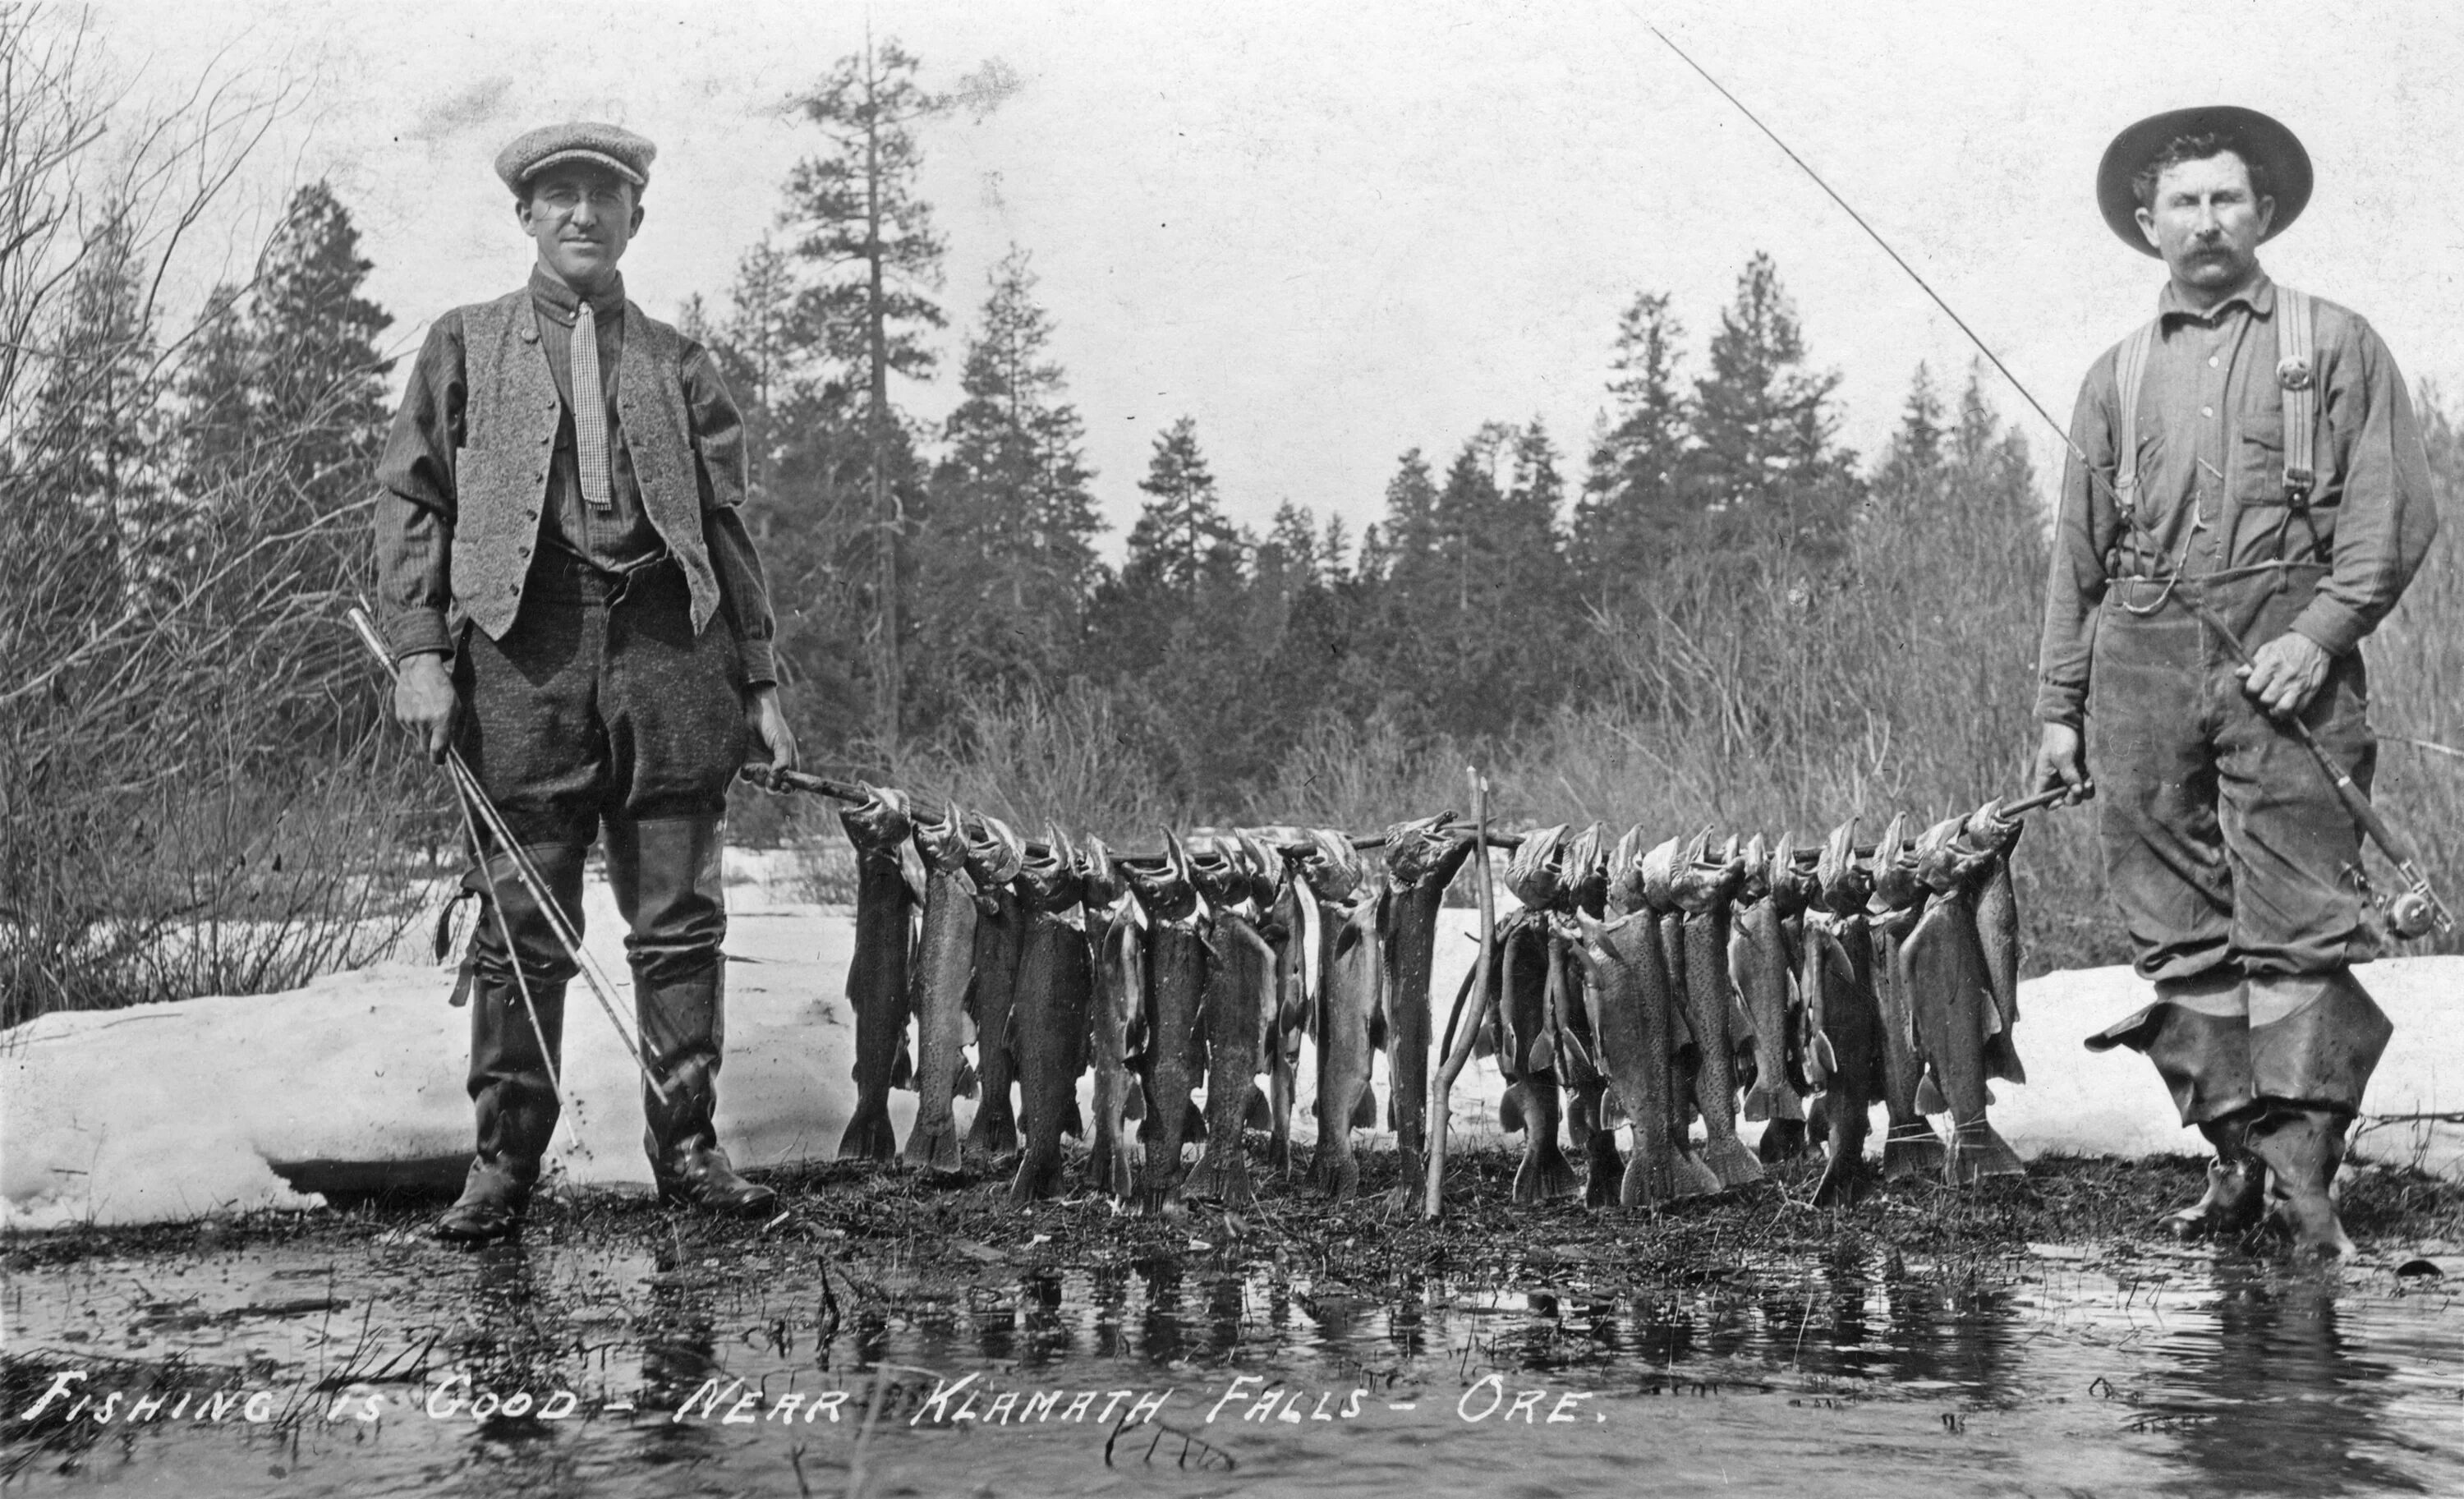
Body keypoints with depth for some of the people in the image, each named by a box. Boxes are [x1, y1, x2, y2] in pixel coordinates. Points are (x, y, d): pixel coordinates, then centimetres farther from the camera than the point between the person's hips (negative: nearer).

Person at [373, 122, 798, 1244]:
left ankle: (686, 1147, 9)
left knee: (680, 920, 1)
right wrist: (419, 652, -5)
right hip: (520, 650, -1)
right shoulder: (464, 347, 14)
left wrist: (758, 679, 9)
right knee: (520, 927, -2)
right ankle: (504, 1161, 6)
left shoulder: (677, 364, 18)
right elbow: (409, 504, 8)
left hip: (667, 646, 2)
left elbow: (727, 525, 16)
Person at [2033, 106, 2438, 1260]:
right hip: (2143, 658, 3)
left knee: (2298, 919, -9)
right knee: (2179, 930, 0)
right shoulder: (2116, 376, 19)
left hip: (2285, 654, -3)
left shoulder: (2334, 343, 10)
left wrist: (2321, 632, -13)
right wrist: (2059, 708, 11)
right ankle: (2238, 1159, 7)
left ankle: (2304, 1167, -10)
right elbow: (2076, 553, 18)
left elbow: (2395, 510, 1)